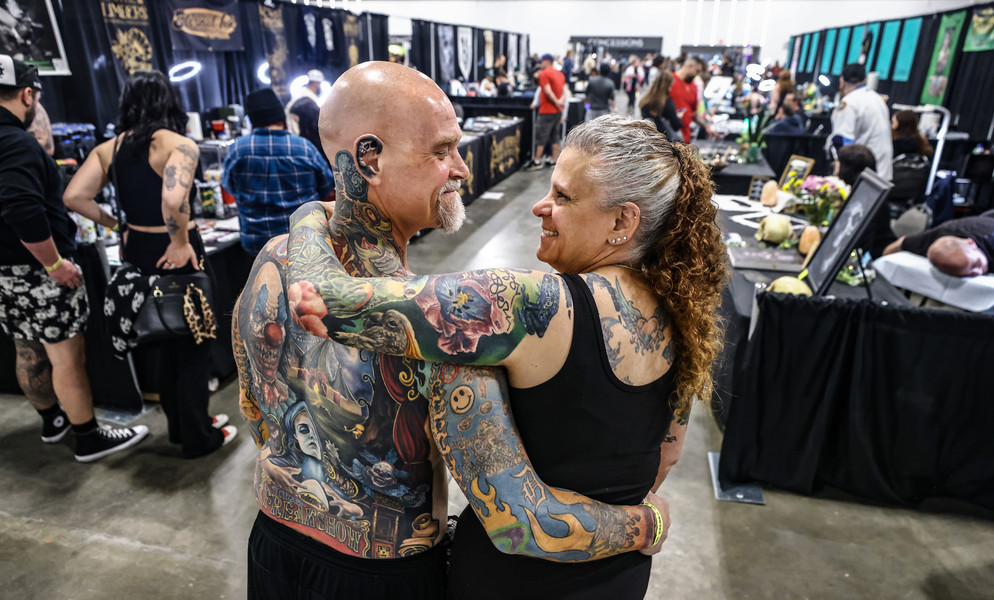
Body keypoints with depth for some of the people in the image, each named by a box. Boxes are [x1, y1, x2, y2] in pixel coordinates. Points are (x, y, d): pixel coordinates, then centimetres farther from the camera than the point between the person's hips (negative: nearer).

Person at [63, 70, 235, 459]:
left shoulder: (108, 149, 5)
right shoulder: (179, 145, -15)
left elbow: (74, 198, -1)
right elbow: (174, 199, -32)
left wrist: (115, 226, 8)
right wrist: (181, 242, -18)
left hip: (136, 253, 7)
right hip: (174, 255, -7)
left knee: (162, 343, 21)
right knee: (193, 346, 8)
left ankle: (180, 427, 36)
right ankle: (199, 438, 19)